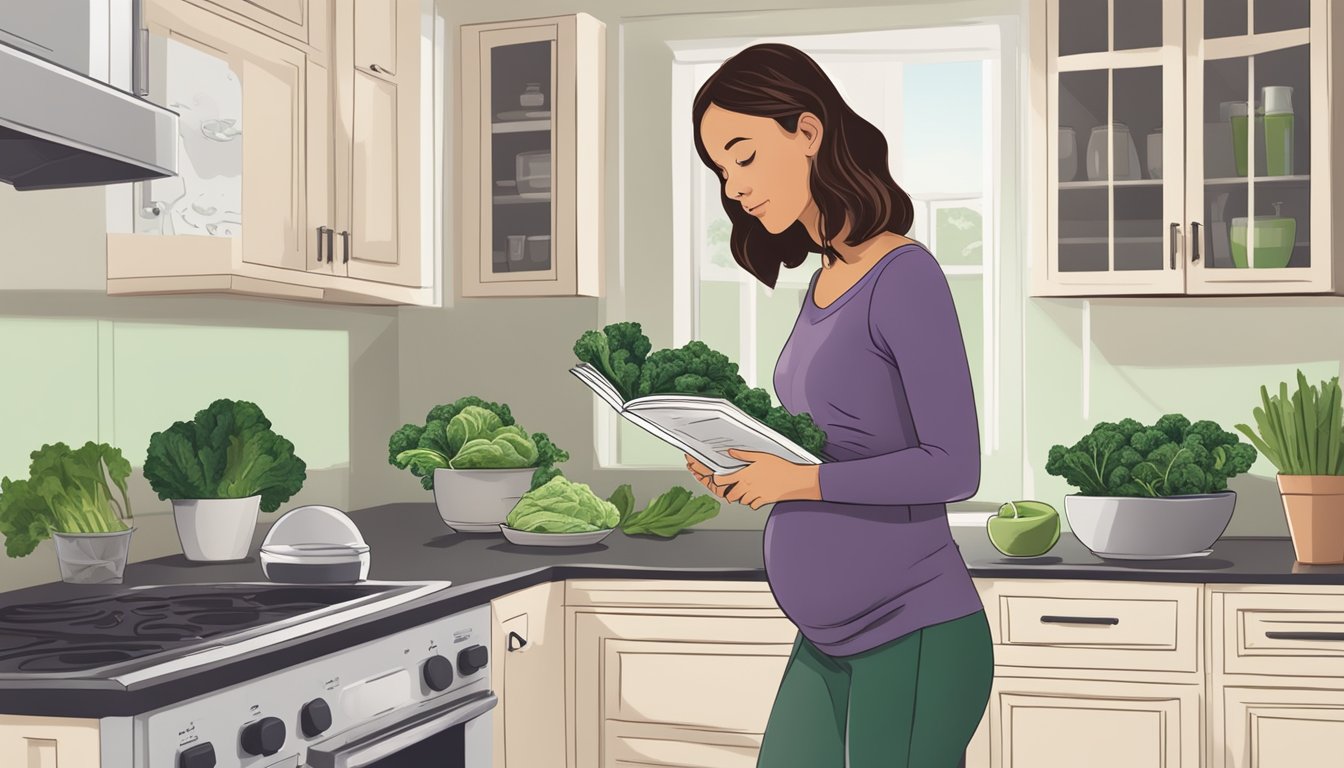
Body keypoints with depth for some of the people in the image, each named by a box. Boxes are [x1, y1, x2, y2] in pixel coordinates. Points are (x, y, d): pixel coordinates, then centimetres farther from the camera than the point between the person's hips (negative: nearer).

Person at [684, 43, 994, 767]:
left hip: (914, 638, -8)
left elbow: (952, 466, -18)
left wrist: (800, 480, -15)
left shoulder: (905, 275, -14)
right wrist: (747, 466, 0)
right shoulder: (825, 280, 10)